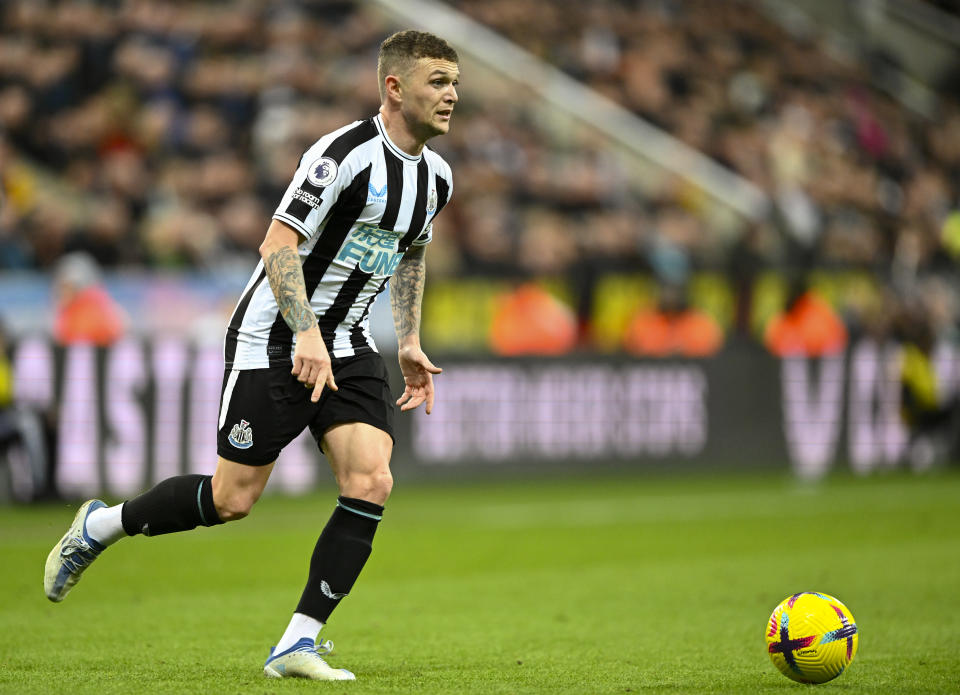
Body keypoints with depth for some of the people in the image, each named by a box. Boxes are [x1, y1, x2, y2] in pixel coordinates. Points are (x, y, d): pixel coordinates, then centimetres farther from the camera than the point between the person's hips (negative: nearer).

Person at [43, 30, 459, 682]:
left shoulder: (436, 175, 6)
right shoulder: (345, 154, -20)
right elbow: (278, 244, -23)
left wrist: (410, 343, 16)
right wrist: (306, 334, -33)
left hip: (347, 346, 7)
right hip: (273, 339, -7)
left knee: (371, 483, -13)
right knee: (233, 499, -4)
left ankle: (298, 645, -8)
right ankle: (100, 525, 23)